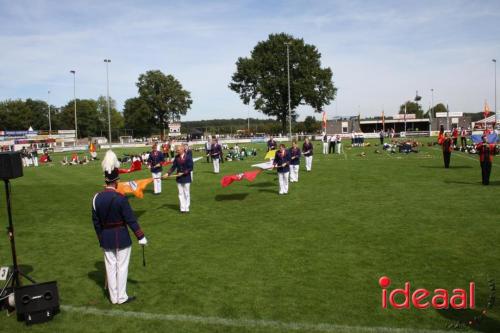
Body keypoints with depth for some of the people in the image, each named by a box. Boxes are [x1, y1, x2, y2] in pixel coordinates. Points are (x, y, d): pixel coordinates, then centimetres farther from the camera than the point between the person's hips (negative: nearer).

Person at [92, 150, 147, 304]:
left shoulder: (97, 198, -4)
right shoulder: (121, 198, -20)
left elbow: (95, 221, 5)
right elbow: (131, 220, -16)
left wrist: (101, 237, 18)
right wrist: (141, 237, -7)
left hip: (106, 238, 5)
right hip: (121, 237, -5)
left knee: (110, 266, 14)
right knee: (122, 267, 8)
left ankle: (113, 297, 26)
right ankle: (121, 297, 17)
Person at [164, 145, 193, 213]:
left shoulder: (188, 158, -12)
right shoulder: (176, 157, 1)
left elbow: (190, 168, -12)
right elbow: (173, 167, 3)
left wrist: (183, 173, -18)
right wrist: (168, 173, -8)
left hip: (186, 178, -4)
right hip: (179, 178, 4)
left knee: (186, 194, 5)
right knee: (181, 194, 8)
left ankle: (187, 208, 15)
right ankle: (182, 208, 15)